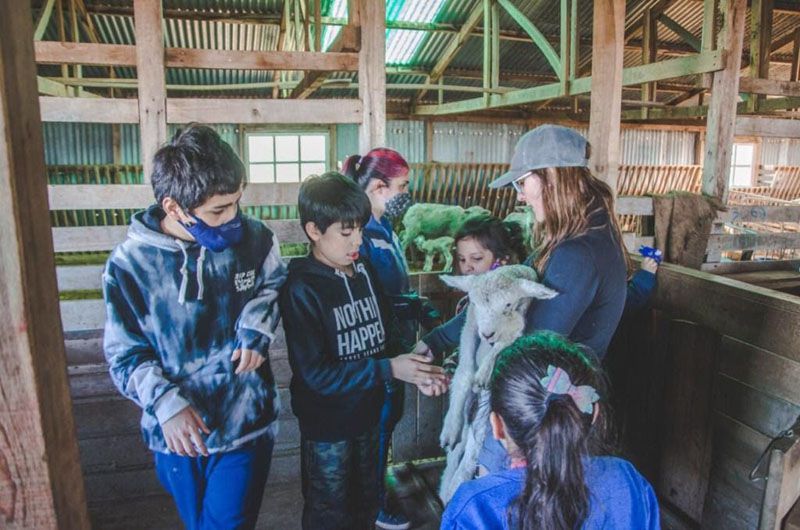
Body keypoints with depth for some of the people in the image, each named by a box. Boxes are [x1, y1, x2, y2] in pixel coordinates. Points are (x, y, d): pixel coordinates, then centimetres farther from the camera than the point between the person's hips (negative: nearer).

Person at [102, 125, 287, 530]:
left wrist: (255, 326, -13)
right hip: (177, 434, 1)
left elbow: (274, 283, 8)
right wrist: (165, 403, -21)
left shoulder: (253, 238, -13)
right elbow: (124, 353, -5)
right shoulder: (130, 263, -14)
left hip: (245, 425, -1)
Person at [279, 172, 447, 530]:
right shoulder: (301, 289, -21)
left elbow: (387, 334, 5)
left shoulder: (364, 271, -1)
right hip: (326, 424, -6)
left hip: (367, 411, 6)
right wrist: (389, 369, -27)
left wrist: (415, 367, -13)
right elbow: (317, 373, -24)